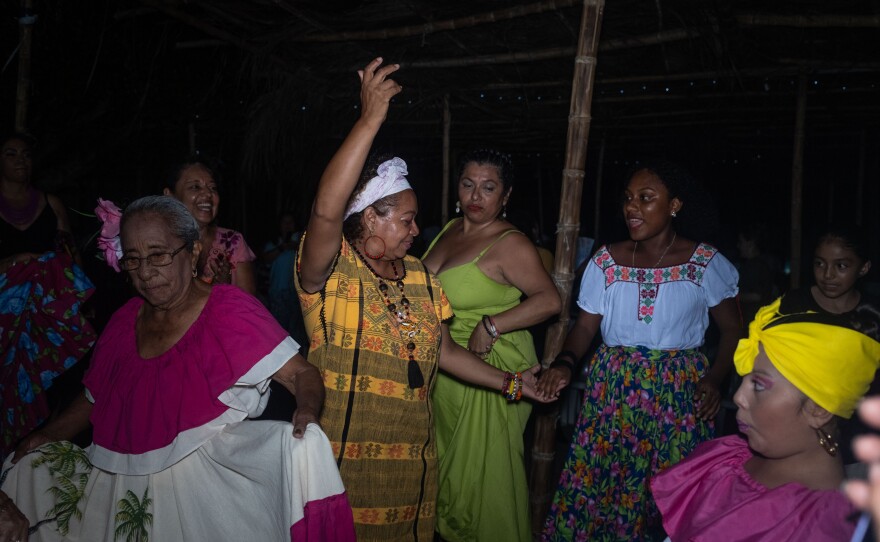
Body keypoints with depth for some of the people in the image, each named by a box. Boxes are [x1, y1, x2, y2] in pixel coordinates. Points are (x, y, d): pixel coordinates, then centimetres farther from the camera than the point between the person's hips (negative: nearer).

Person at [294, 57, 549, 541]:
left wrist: (510, 384, 8)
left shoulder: (420, 278, 9)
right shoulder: (330, 271, -12)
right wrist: (371, 118, -35)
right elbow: (327, 210, -32)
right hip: (345, 458, -5)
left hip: (413, 456, 6)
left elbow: (444, 350, 13)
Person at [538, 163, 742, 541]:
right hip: (612, 389, 2)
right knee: (596, 481, 3)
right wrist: (565, 363, -18)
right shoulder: (606, 261, 1)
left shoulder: (706, 264, -3)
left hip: (679, 392, -1)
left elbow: (732, 329, 3)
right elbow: (585, 327, 1)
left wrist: (715, 379, -12)